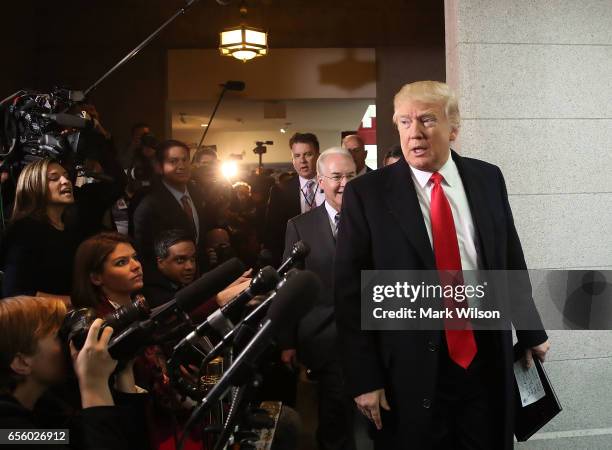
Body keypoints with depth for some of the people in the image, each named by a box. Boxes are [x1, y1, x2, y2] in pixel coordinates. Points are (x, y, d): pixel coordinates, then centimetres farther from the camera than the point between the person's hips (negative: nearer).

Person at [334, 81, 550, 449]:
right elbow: (350, 291, -8)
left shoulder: (488, 179, 3)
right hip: (410, 369, -3)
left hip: (489, 359, 3)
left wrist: (531, 332, 17)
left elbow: (512, 262, 12)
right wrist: (364, 377, -9)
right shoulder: (367, 193, -8)